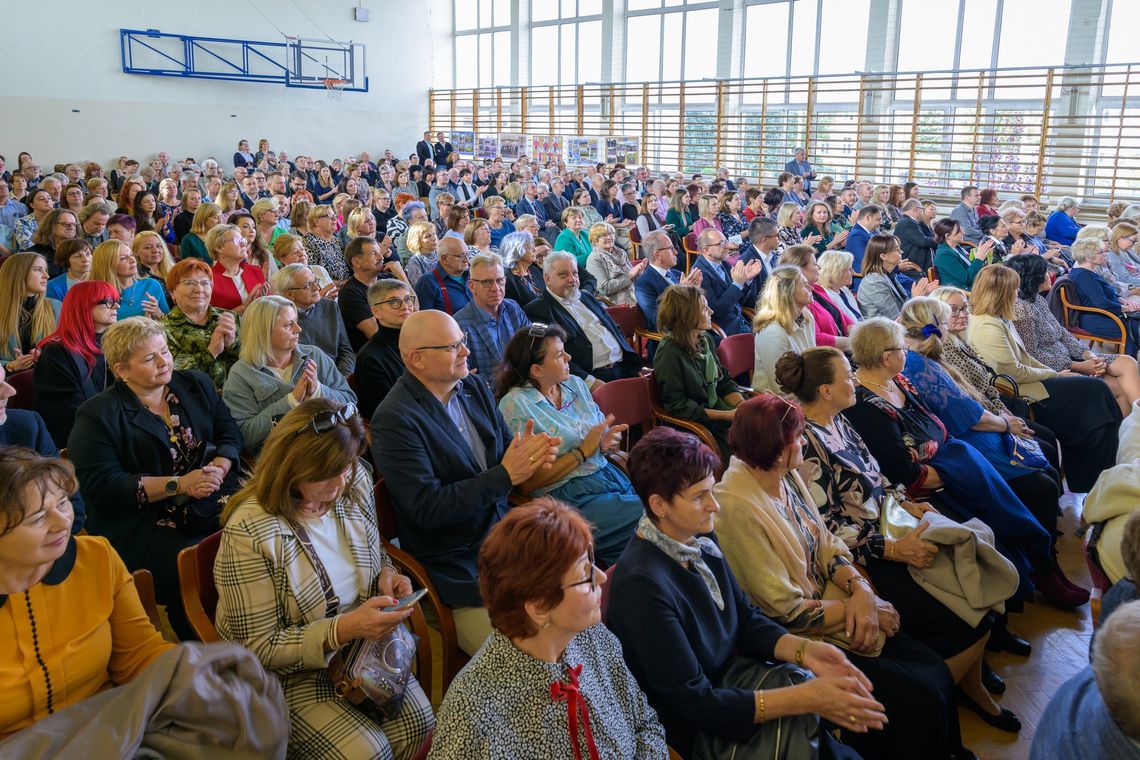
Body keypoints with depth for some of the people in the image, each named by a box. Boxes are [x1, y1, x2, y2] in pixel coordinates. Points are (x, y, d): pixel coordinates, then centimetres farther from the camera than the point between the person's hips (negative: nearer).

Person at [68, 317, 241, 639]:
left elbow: (229, 432, 15)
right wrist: (178, 485, -16)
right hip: (141, 522, -4)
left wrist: (218, 470, -8)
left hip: (213, 504, 5)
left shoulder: (196, 385, 14)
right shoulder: (97, 415, -2)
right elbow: (101, 486, -9)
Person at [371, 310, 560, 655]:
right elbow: (427, 508, -20)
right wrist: (506, 475, -23)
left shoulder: (474, 387, 6)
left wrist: (529, 454, -13)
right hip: (457, 571, -7)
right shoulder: (393, 419, -16)